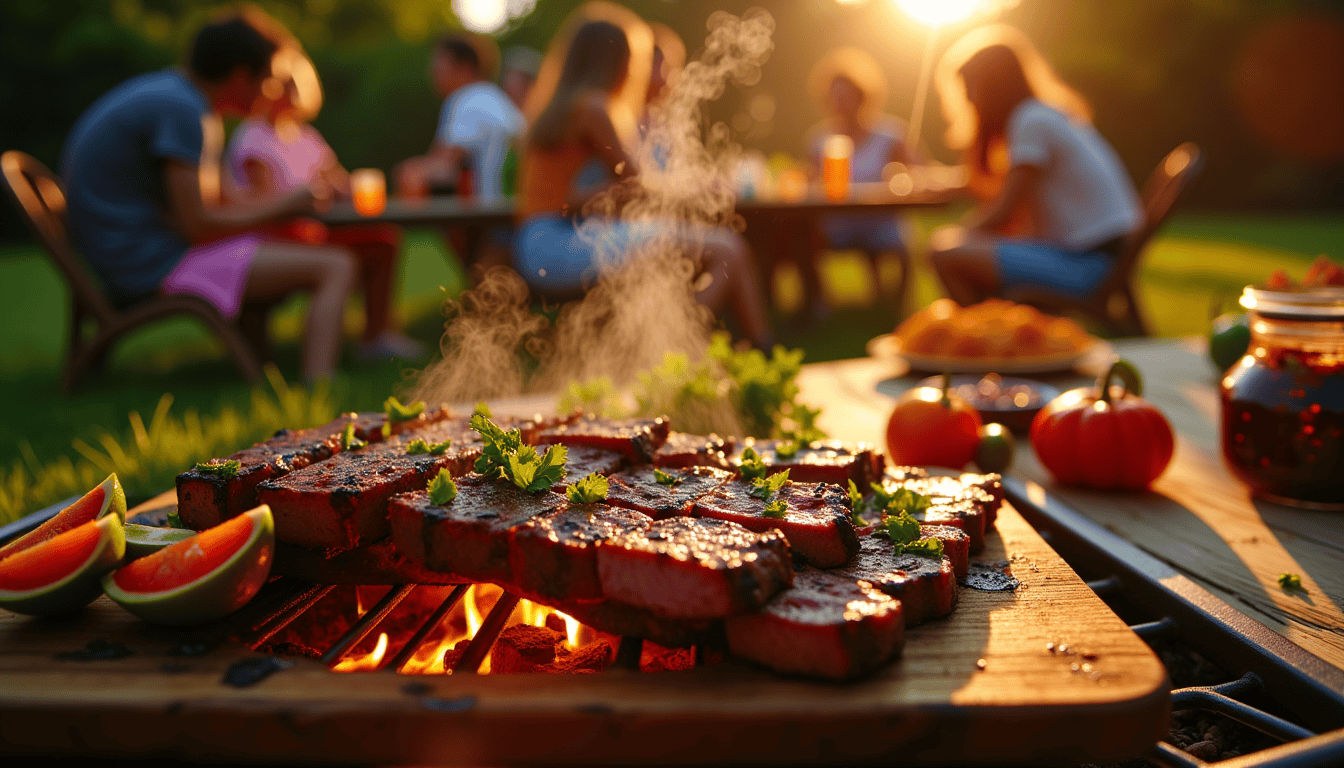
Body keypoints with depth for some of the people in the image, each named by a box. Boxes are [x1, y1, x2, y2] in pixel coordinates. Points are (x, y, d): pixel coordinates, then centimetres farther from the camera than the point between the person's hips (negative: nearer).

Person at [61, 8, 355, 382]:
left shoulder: (160, 87, 15)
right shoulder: (180, 107, -16)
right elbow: (197, 225, -19)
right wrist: (283, 206, -6)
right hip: (155, 262, -10)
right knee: (336, 267, -17)